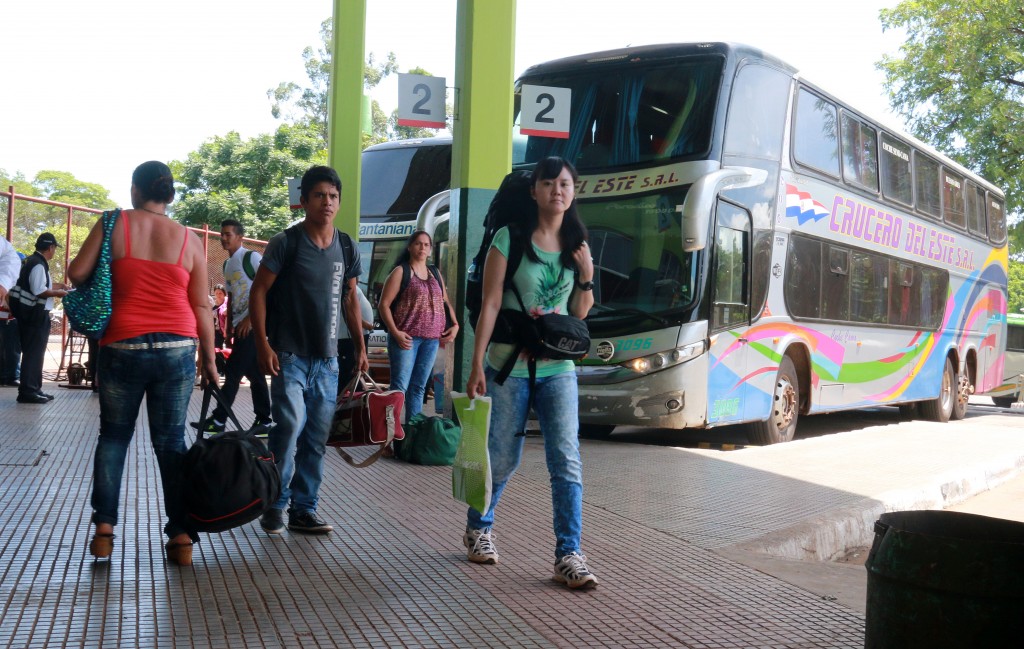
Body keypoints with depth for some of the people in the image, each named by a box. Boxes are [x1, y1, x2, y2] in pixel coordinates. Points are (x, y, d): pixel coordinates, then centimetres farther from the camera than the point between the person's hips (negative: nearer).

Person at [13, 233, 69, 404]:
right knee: (33, 353, -7)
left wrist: (57, 285, 18)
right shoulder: (39, 265, -17)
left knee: (35, 353, 15)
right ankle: (27, 391, -5)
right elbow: (39, 291, -24)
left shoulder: (33, 261, 14)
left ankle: (34, 389, 21)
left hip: (33, 315, 10)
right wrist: (58, 293, -10)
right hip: (35, 315, -10)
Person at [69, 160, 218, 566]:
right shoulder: (189, 240, 3)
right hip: (178, 349, 1)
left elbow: (77, 273, -1)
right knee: (171, 441, 8)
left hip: (123, 347, -1)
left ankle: (104, 526, 7)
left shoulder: (115, 224, -1)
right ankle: (181, 536, 6)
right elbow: (202, 307, 3)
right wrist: (209, 359, 10)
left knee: (113, 435, 15)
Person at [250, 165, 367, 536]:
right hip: (289, 355, -5)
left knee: (317, 438, 7)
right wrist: (263, 344, -14)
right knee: (290, 426, -15)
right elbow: (258, 292, -6)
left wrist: (360, 346, 11)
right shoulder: (286, 243, -7)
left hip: (327, 358, 5)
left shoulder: (346, 248, 8)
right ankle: (275, 505, 3)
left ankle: (303, 510, 18)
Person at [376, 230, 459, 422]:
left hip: (431, 339, 5)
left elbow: (445, 302, 23)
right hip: (406, 338, -5)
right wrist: (395, 332, -15)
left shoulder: (435, 274, 17)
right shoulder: (401, 272, 1)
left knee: (419, 387, 8)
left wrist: (455, 324, 5)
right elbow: (383, 305, -5)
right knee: (399, 387, -10)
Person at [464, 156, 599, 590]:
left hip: (558, 369, 3)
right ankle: (478, 529, 33)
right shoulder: (510, 238, -5)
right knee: (503, 459, 8)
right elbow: (490, 305, -7)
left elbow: (579, 313, 11)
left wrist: (587, 276, -8)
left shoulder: (577, 244, 9)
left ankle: (568, 555, -3)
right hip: (510, 366, -3)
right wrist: (477, 365, -11)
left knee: (567, 461, -6)